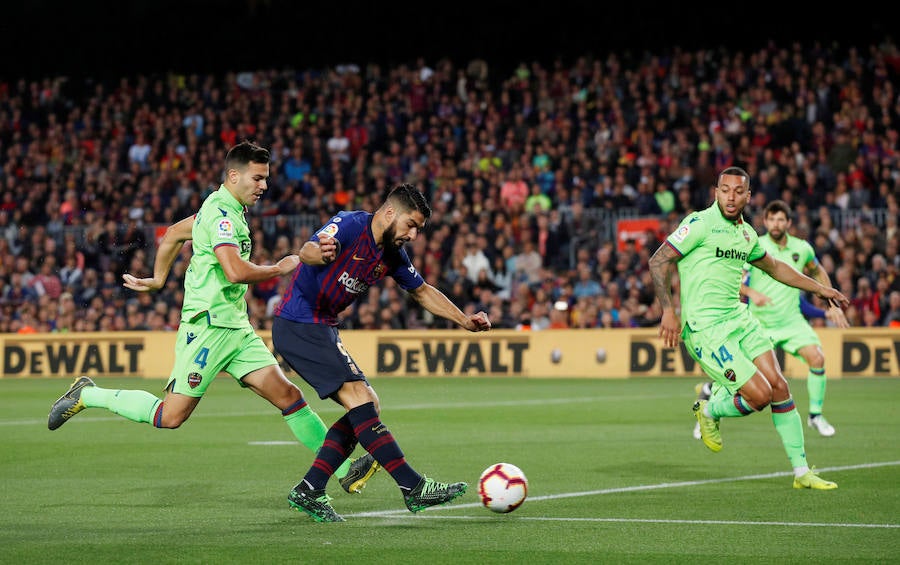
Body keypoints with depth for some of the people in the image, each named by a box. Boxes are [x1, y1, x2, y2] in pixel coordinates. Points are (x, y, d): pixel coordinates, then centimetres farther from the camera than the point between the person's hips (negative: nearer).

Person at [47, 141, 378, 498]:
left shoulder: (228, 210, 16)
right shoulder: (220, 213, -15)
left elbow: (173, 234, 27)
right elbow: (236, 272, -27)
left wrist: (158, 279, 33)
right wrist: (280, 268, -12)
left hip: (236, 328, 9)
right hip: (207, 325, -9)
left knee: (287, 394, -1)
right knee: (171, 415, -7)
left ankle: (344, 472, -3)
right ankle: (86, 395, 10)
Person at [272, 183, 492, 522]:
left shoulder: (392, 255, 8)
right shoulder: (350, 225, -17)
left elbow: (422, 291, 22)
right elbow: (307, 251, -35)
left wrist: (464, 321, 12)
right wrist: (320, 253, -59)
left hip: (322, 329, 10)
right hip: (299, 325, -10)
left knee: (366, 405, 6)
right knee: (359, 398, -17)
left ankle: (308, 491, 5)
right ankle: (413, 487, -19)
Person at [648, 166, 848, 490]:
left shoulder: (746, 233, 13)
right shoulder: (700, 223, -9)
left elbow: (774, 267, 31)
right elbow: (658, 261, -10)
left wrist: (819, 288, 31)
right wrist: (668, 310, -19)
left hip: (739, 318, 7)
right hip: (705, 327, -7)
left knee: (779, 386, -3)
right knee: (760, 395, -15)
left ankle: (801, 472, 6)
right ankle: (709, 412, 17)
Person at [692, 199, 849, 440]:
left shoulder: (801, 248, 0)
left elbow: (818, 273, 20)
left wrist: (832, 305, 13)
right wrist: (751, 292, -33)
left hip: (792, 320, 3)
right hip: (760, 323, -3)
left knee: (817, 359, -20)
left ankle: (815, 415, -1)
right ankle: (710, 391, 31)